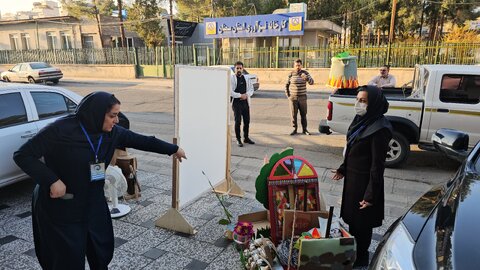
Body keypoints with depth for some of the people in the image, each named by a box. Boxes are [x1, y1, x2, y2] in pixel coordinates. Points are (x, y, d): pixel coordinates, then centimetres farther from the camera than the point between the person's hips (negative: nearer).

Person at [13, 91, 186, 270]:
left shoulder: (112, 132, -6)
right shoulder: (60, 130, -22)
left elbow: (141, 140, 4)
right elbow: (22, 155, -17)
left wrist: (173, 149, 11)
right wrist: (52, 180, -27)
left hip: (93, 203, 6)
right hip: (59, 208, -5)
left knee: (103, 250, 17)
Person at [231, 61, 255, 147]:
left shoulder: (246, 78, 10)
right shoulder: (231, 78, -7)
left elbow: (251, 89, 12)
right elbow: (230, 92, -14)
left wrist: (246, 95, -8)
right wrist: (240, 95, -16)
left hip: (245, 102, 5)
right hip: (236, 103, -5)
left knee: (247, 121, 12)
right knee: (238, 121, -2)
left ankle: (246, 138, 27)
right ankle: (238, 139, 10)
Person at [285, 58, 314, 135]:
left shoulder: (305, 73, -2)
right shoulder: (291, 74, -2)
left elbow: (311, 82, -13)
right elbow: (287, 85, 7)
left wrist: (306, 78, -33)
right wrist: (288, 96, 0)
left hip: (302, 97, 1)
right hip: (293, 98, 0)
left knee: (303, 114, 5)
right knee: (293, 114, 2)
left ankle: (304, 129, 16)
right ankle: (294, 129, 13)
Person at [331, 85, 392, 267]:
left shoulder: (379, 129, -24)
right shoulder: (361, 120, 2)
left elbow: (377, 165, -21)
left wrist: (371, 195, -19)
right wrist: (343, 169, 20)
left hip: (365, 181, -8)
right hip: (352, 177, 8)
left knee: (361, 222, 8)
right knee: (351, 217, 21)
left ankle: (361, 259, 29)